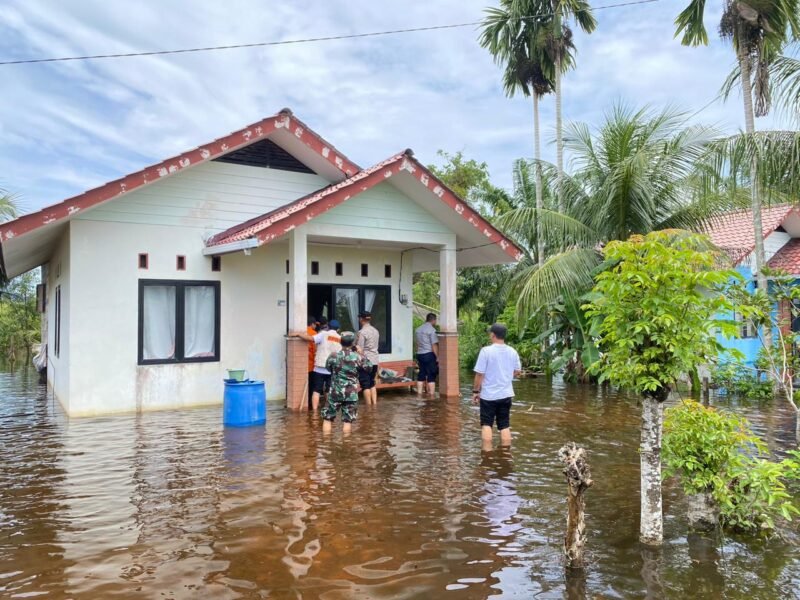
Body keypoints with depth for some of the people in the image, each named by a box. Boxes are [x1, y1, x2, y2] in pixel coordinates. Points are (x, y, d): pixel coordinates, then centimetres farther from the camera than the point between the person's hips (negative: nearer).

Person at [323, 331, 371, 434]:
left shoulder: (333, 356, -6)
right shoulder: (358, 357, -8)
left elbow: (328, 367, 12)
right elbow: (368, 366, 8)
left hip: (335, 392, 0)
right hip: (351, 394, 0)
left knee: (327, 418, 10)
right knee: (347, 421, 7)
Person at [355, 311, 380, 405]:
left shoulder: (362, 332, -13)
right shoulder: (376, 331, 9)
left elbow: (360, 350, -15)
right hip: (375, 360, 7)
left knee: (365, 385, 1)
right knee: (372, 384, 16)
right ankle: (375, 404, 15)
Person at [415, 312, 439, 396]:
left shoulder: (418, 329, 13)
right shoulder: (432, 330, -10)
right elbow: (434, 345, -15)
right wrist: (437, 357, -11)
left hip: (419, 354, 7)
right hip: (429, 354, -7)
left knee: (421, 374, 12)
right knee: (431, 376, -2)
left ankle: (419, 395, 14)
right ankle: (431, 396, -2)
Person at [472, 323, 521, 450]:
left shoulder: (486, 350, -16)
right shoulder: (512, 352, 0)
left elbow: (479, 374, -14)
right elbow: (517, 371, 12)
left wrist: (475, 391, -3)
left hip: (488, 395, -4)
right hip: (506, 394, 4)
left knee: (486, 424, 7)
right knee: (505, 426, 12)